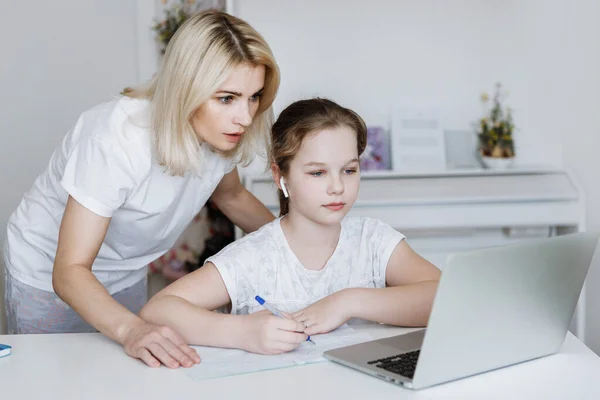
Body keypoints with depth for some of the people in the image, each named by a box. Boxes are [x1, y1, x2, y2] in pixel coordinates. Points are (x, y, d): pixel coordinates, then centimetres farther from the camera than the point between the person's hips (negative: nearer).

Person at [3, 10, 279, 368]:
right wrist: (131, 329, -54)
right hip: (48, 276, -5)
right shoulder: (117, 140, -36)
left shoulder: (221, 130, -17)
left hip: (126, 276, 5)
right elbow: (70, 271, -37)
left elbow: (231, 196, 7)